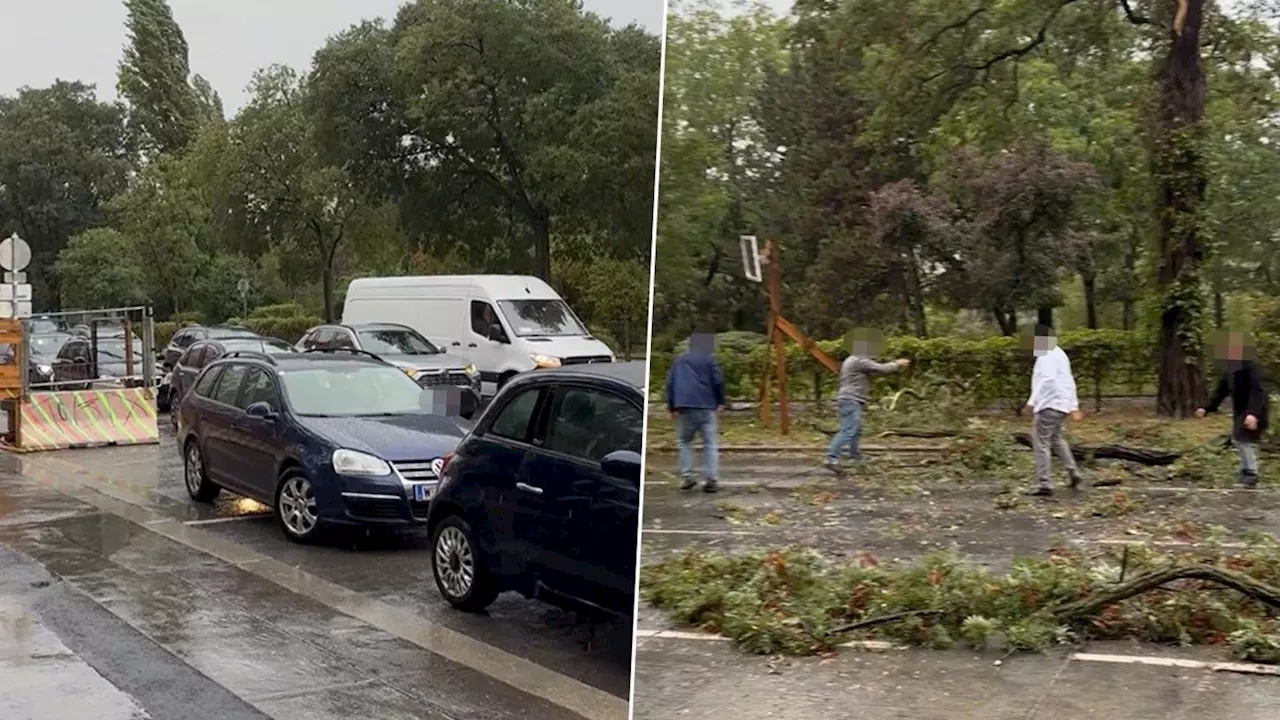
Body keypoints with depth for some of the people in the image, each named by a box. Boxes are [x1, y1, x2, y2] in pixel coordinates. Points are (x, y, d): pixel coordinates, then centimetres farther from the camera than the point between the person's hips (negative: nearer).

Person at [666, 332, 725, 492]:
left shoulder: (679, 360, 16)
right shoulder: (709, 359, 4)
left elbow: (670, 383, 13)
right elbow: (718, 381, -3)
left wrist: (672, 407, 15)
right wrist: (720, 402, 10)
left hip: (684, 407, 2)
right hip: (706, 407, -2)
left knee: (684, 441, 14)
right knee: (709, 444, 1)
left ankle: (687, 476, 2)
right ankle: (712, 479, -6)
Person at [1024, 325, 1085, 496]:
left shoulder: (1048, 355, -11)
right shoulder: (1059, 354, 21)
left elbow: (1047, 380, -23)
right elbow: (1069, 382, 24)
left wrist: (1033, 401, -21)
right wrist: (1073, 406, 26)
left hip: (1049, 405, -10)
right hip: (1061, 405, 10)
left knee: (1041, 443, -9)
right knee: (1056, 440, 25)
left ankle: (1044, 483, -12)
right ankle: (1073, 472, 20)